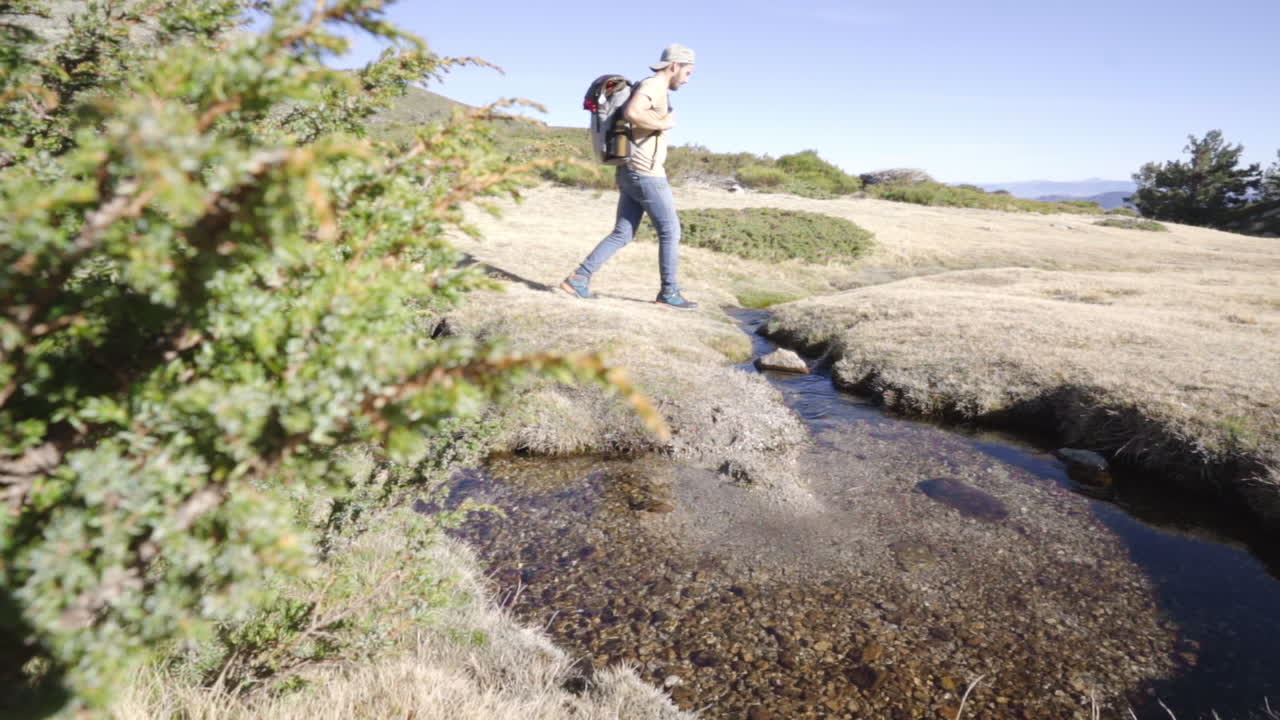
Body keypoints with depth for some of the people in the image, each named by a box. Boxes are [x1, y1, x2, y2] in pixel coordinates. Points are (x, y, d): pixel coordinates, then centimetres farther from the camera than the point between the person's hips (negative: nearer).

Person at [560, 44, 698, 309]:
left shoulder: (653, 90, 21)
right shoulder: (652, 85, -11)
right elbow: (632, 113, -31)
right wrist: (664, 124, -16)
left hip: (631, 174, 10)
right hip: (646, 175, -10)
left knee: (622, 234, 9)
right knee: (670, 232, 1)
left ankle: (579, 278, 3)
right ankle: (669, 292, 10)